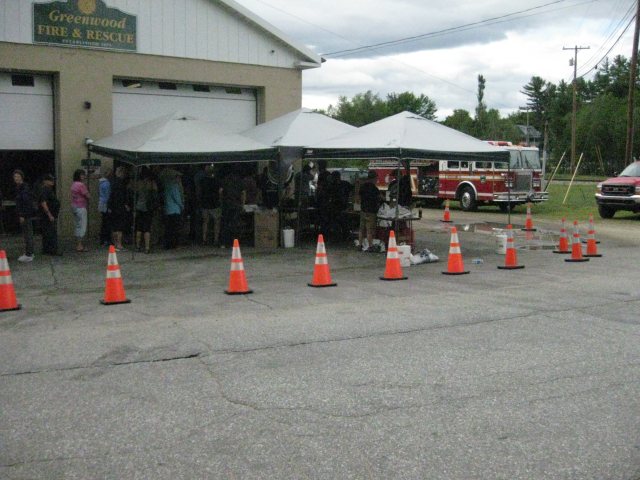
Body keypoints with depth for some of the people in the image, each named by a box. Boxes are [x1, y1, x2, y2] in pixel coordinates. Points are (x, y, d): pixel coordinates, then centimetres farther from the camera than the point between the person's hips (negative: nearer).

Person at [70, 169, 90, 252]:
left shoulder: (73, 184, 12)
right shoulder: (81, 185, -17)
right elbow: (87, 196, -15)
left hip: (74, 206, 10)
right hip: (81, 207, -10)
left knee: (78, 226, 15)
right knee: (82, 226, -5)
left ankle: (77, 244, 19)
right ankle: (80, 246, -5)